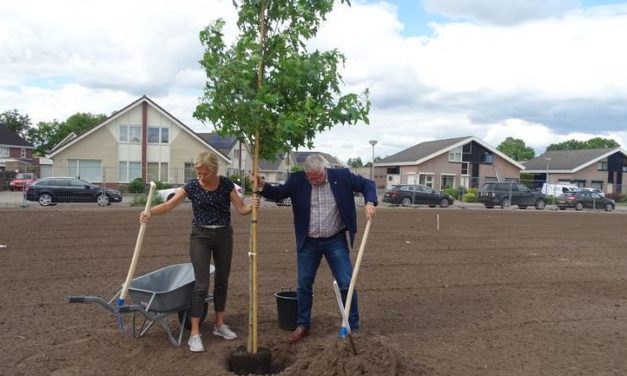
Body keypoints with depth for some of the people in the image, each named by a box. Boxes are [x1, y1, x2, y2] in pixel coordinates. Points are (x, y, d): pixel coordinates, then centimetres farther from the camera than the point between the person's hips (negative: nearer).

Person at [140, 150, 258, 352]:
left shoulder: (226, 184, -5)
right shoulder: (192, 186, -8)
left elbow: (241, 209, -7)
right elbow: (168, 205, -13)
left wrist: (252, 206, -29)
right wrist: (149, 212, -31)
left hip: (224, 236, 2)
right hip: (200, 236, -2)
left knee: (222, 281, 11)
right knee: (202, 284, -8)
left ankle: (219, 324, 27)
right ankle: (195, 333, -2)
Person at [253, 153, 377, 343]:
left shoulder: (342, 176, -10)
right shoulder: (297, 180, -8)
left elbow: (367, 184, 0)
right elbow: (279, 193, 1)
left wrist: (370, 202, -18)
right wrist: (262, 186, -19)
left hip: (336, 241, -1)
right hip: (308, 243, 2)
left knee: (347, 284, 1)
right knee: (304, 285, 10)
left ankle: (353, 327, 17)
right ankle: (303, 325, 28)